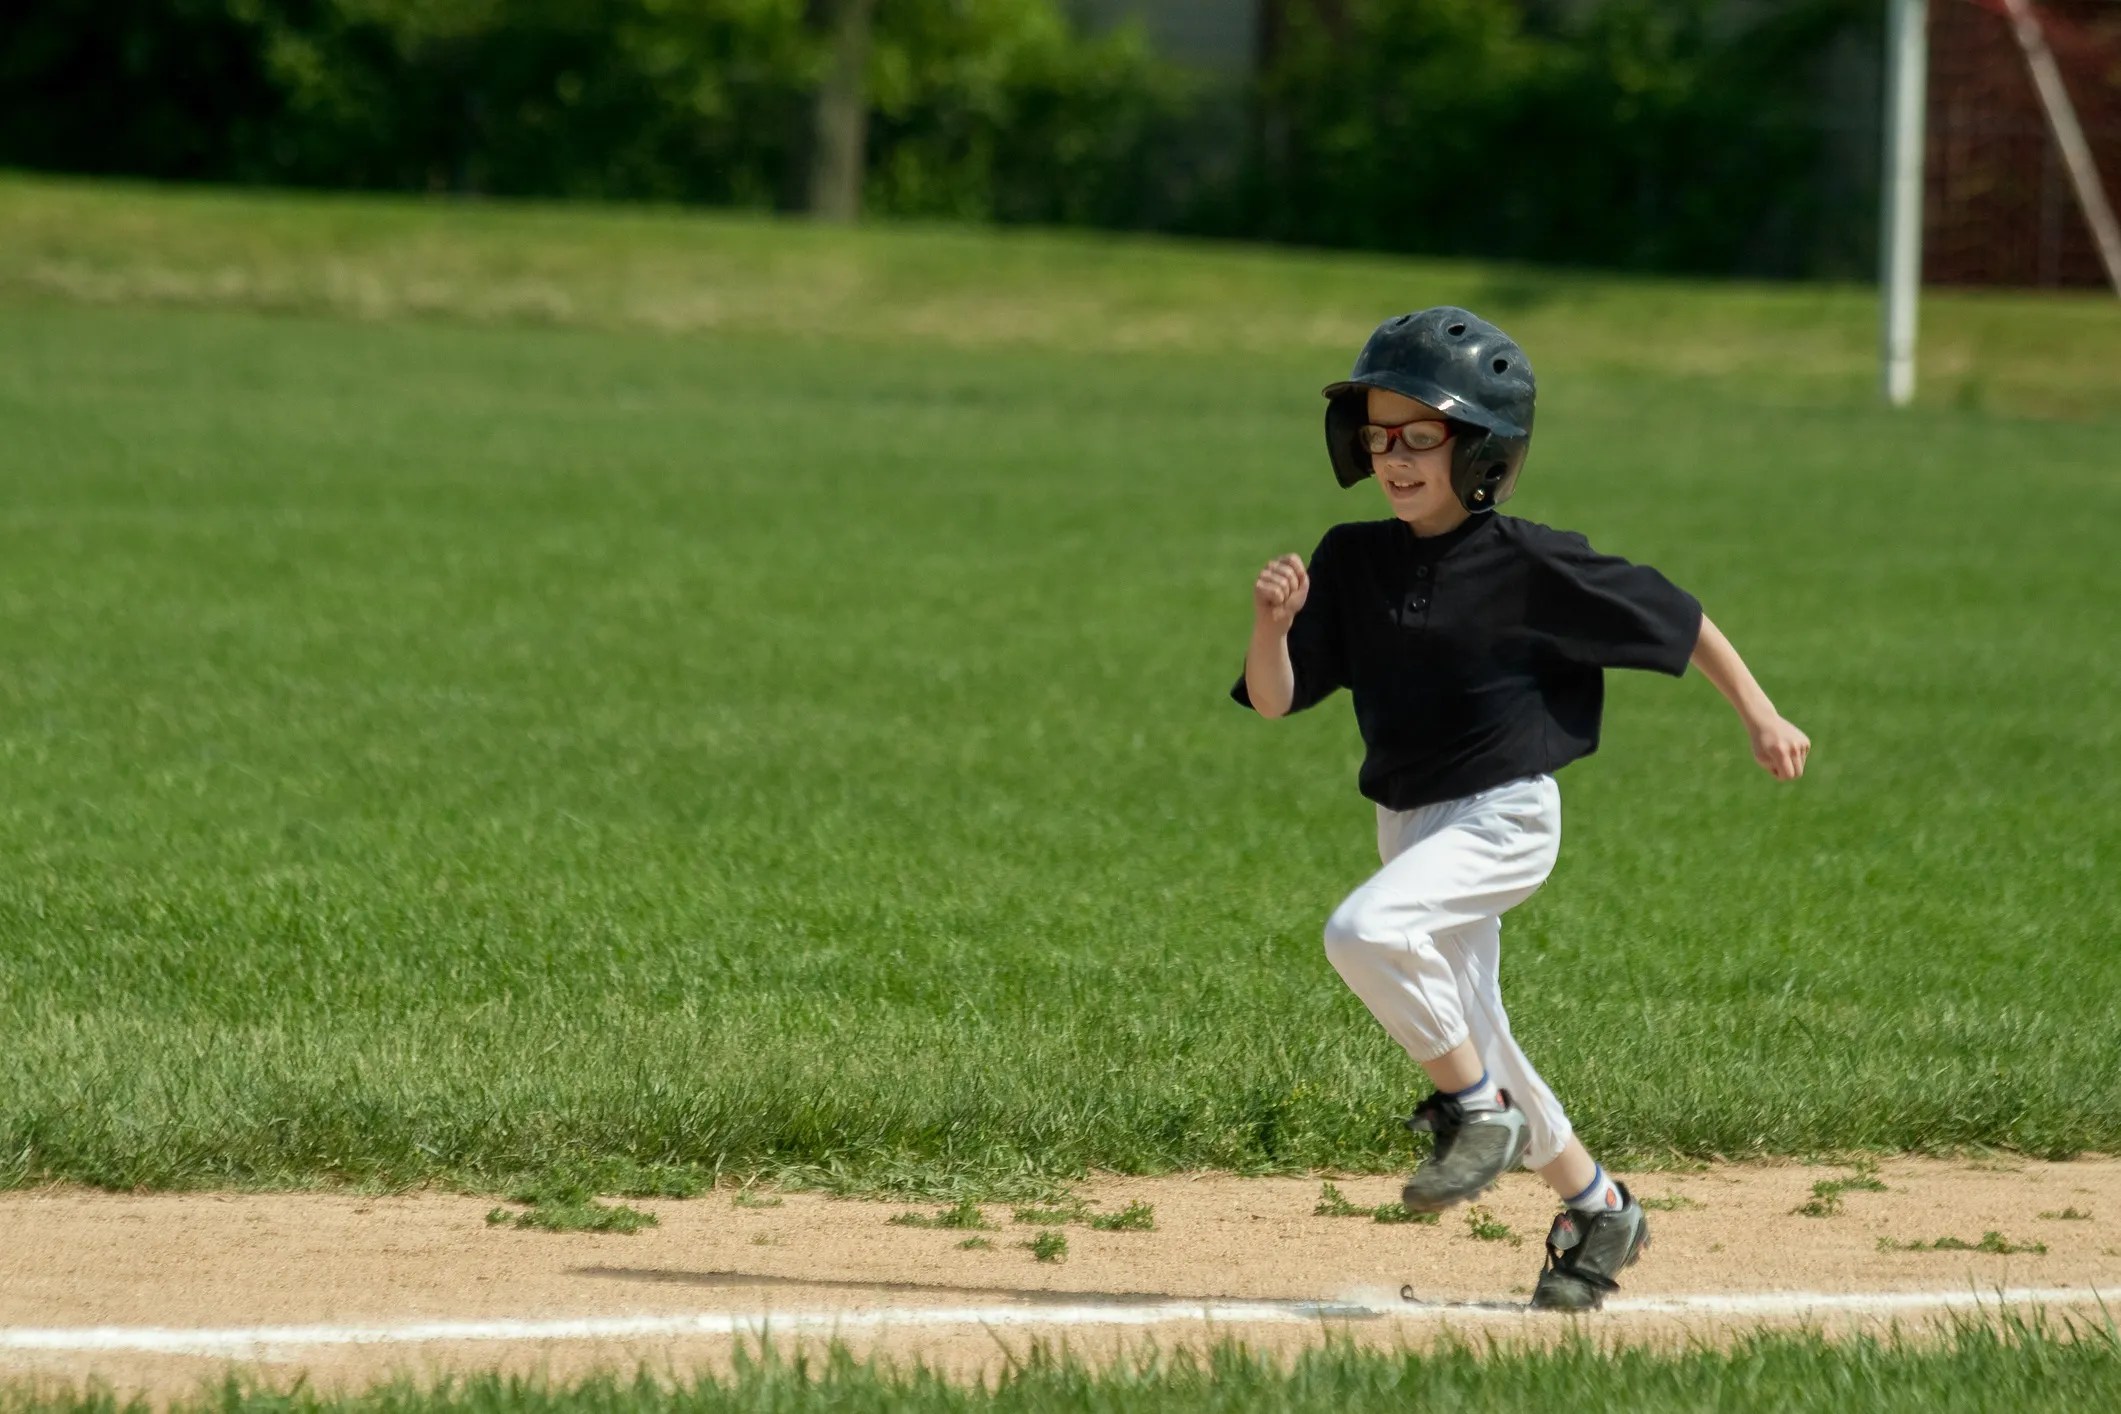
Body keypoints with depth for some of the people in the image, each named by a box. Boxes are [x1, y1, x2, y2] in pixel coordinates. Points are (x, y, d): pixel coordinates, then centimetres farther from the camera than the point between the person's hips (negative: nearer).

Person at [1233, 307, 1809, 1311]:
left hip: (1505, 819, -7)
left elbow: (1672, 617, -3)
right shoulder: (1352, 562, 0)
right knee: (1467, 1033, 13)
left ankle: (1480, 1112, -12)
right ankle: (1596, 1210, 30)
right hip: (1410, 821, 7)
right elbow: (1274, 700, -2)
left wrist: (1759, 715, 0)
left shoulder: (1530, 566, -13)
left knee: (1364, 932, -30)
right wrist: (1272, 623, -22)